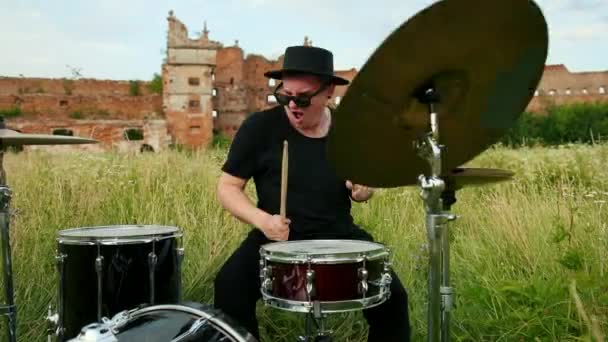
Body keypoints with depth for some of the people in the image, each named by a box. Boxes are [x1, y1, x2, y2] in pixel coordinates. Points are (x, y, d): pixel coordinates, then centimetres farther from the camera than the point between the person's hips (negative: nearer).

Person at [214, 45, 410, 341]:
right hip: (276, 236, -2)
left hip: (338, 235, 3)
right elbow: (228, 186, -3)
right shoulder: (259, 127, -8)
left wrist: (363, 191, -6)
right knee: (229, 288, -27)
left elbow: (362, 184, 19)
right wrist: (262, 220, -21)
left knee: (391, 295, -15)